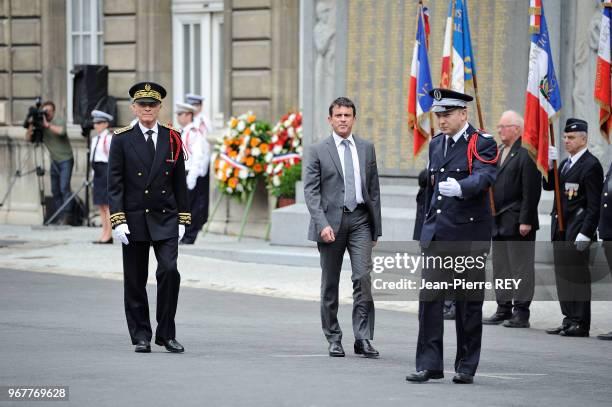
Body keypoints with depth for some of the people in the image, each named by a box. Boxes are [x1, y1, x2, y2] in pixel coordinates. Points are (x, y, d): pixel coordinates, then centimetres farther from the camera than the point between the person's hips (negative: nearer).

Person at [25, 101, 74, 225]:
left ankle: (67, 215, -16)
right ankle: (60, 217, 8)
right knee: (55, 190, 3)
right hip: (54, 161, 6)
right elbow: (28, 138, -4)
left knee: (64, 188, -16)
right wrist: (31, 126, -19)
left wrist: (47, 125, -31)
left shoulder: (59, 121, -11)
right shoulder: (40, 124, 2)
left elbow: (61, 131, -33)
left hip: (65, 160, -6)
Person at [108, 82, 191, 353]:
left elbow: (179, 183, 10)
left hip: (165, 219, 1)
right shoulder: (122, 139, 0)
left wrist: (182, 219, 5)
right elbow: (115, 183, -3)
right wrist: (118, 220, -11)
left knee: (169, 272, -12)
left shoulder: (172, 139, 6)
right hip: (134, 220, -1)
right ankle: (141, 336, 14)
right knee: (135, 281, 3)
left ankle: (166, 334, -1)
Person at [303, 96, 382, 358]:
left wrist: (376, 227, 9)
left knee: (363, 278, -11)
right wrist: (322, 224, -16)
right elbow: (311, 191, -5)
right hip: (331, 220, -1)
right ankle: (333, 339, 16)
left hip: (360, 219, 1)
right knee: (330, 284, 6)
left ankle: (363, 339, -8)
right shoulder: (318, 151, 1)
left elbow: (374, 189, 12)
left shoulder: (366, 148, 10)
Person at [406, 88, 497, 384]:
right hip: (437, 235, 5)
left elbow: (484, 177, -25)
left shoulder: (481, 144, -7)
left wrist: (459, 188, -45)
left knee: (468, 302, 3)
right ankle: (429, 364, -2)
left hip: (469, 236, -5)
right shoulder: (436, 144, 14)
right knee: (429, 297, -4)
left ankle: (466, 367, 12)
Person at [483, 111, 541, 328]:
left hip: (518, 222, -9)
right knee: (500, 267, 12)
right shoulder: (500, 153, 17)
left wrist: (525, 221, -20)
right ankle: (504, 309, 20)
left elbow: (531, 191, -16)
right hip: (499, 222, 9)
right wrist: (491, 216, 16)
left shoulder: (526, 154, -11)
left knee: (521, 267, -4)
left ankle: (521, 313, -1)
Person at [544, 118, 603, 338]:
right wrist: (549, 165, -3)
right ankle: (569, 320, 16)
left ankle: (581, 323, -1)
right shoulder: (566, 163, 18)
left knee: (578, 276, -5)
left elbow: (594, 204, -14)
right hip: (560, 228, 9)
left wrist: (585, 233, -19)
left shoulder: (591, 165, -10)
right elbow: (549, 186, 13)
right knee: (563, 275, 10)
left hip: (578, 230, -9)